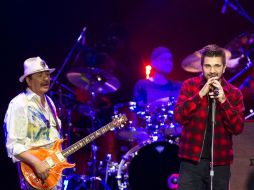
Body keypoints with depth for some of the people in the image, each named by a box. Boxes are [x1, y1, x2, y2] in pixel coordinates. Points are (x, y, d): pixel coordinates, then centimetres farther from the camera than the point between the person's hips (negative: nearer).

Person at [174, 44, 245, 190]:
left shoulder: (234, 93, 3)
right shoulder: (189, 85, 2)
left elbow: (238, 128, -5)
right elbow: (179, 116, -9)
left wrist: (223, 100, -16)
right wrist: (200, 94, -18)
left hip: (220, 163, 1)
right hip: (192, 161, -1)